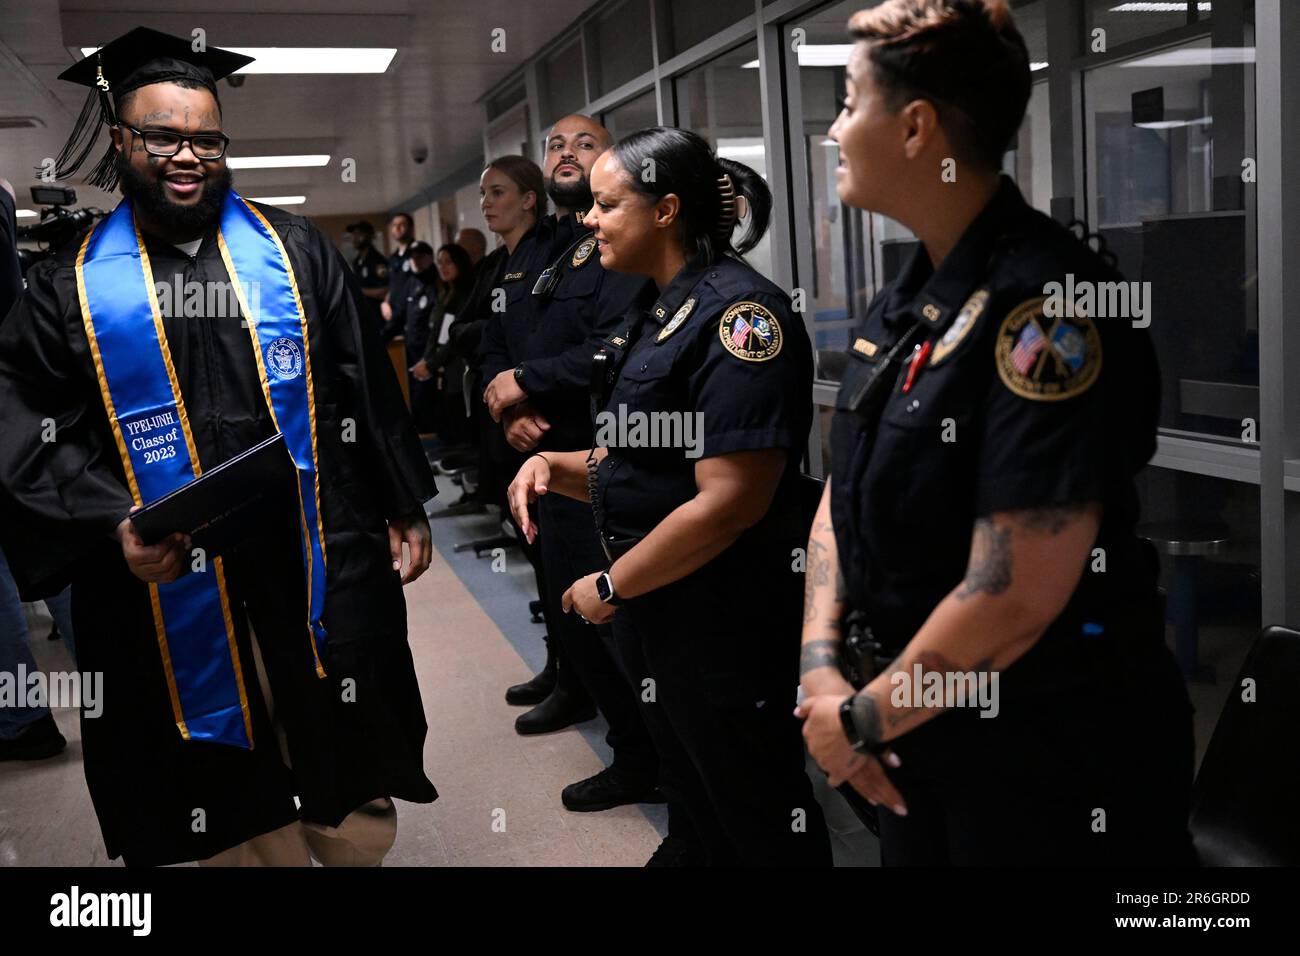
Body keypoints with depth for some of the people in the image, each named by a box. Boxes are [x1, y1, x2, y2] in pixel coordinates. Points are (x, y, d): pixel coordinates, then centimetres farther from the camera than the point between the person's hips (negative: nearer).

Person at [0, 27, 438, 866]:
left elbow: (368, 386, 7)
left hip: (321, 567, 1)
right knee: (236, 821, 13)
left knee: (356, 822, 13)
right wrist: (112, 527, -16)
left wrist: (405, 508, 5)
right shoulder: (72, 287, 2)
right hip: (174, 592, 0)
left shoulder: (294, 251, 6)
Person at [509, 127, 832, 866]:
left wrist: (611, 587, -16)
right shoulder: (655, 311, 10)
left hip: (726, 622, -9)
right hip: (654, 609, 9)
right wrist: (554, 466, -2)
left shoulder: (740, 312, -19)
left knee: (763, 824, 10)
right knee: (695, 801, 24)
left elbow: (727, 502, -26)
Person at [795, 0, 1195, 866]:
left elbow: (1013, 597, -27)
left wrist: (864, 717, -14)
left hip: (1053, 762, -7)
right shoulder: (908, 300, 4)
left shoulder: (1046, 306, -23)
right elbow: (845, 494, 8)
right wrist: (822, 663, -4)